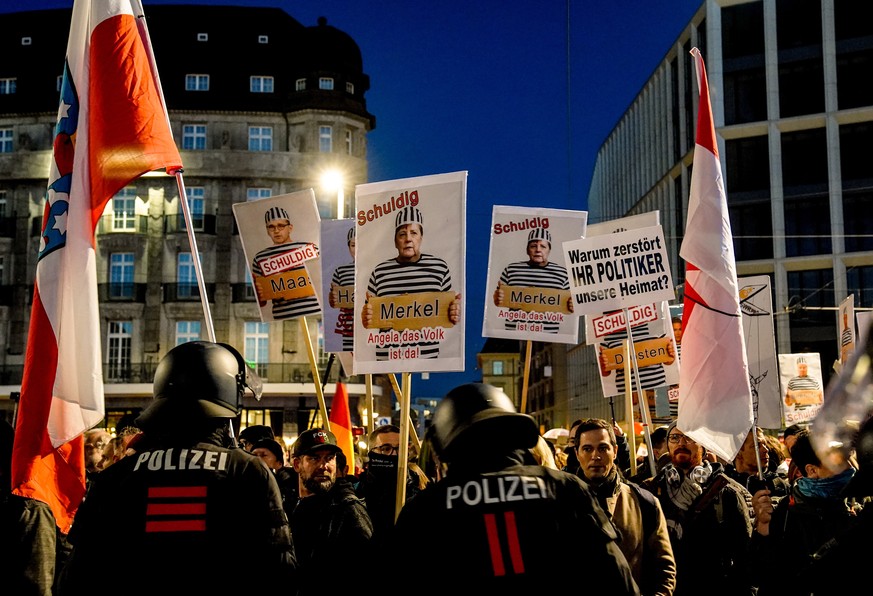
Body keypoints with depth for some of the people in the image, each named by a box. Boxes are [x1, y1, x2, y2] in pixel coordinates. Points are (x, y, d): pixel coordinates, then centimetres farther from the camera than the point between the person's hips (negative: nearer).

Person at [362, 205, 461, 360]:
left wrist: (454, 314, -9)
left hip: (428, 355, 0)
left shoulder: (439, 267, 3)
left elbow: (449, 307, 11)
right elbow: (369, 314, 11)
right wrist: (366, 318, -10)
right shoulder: (379, 272, 4)